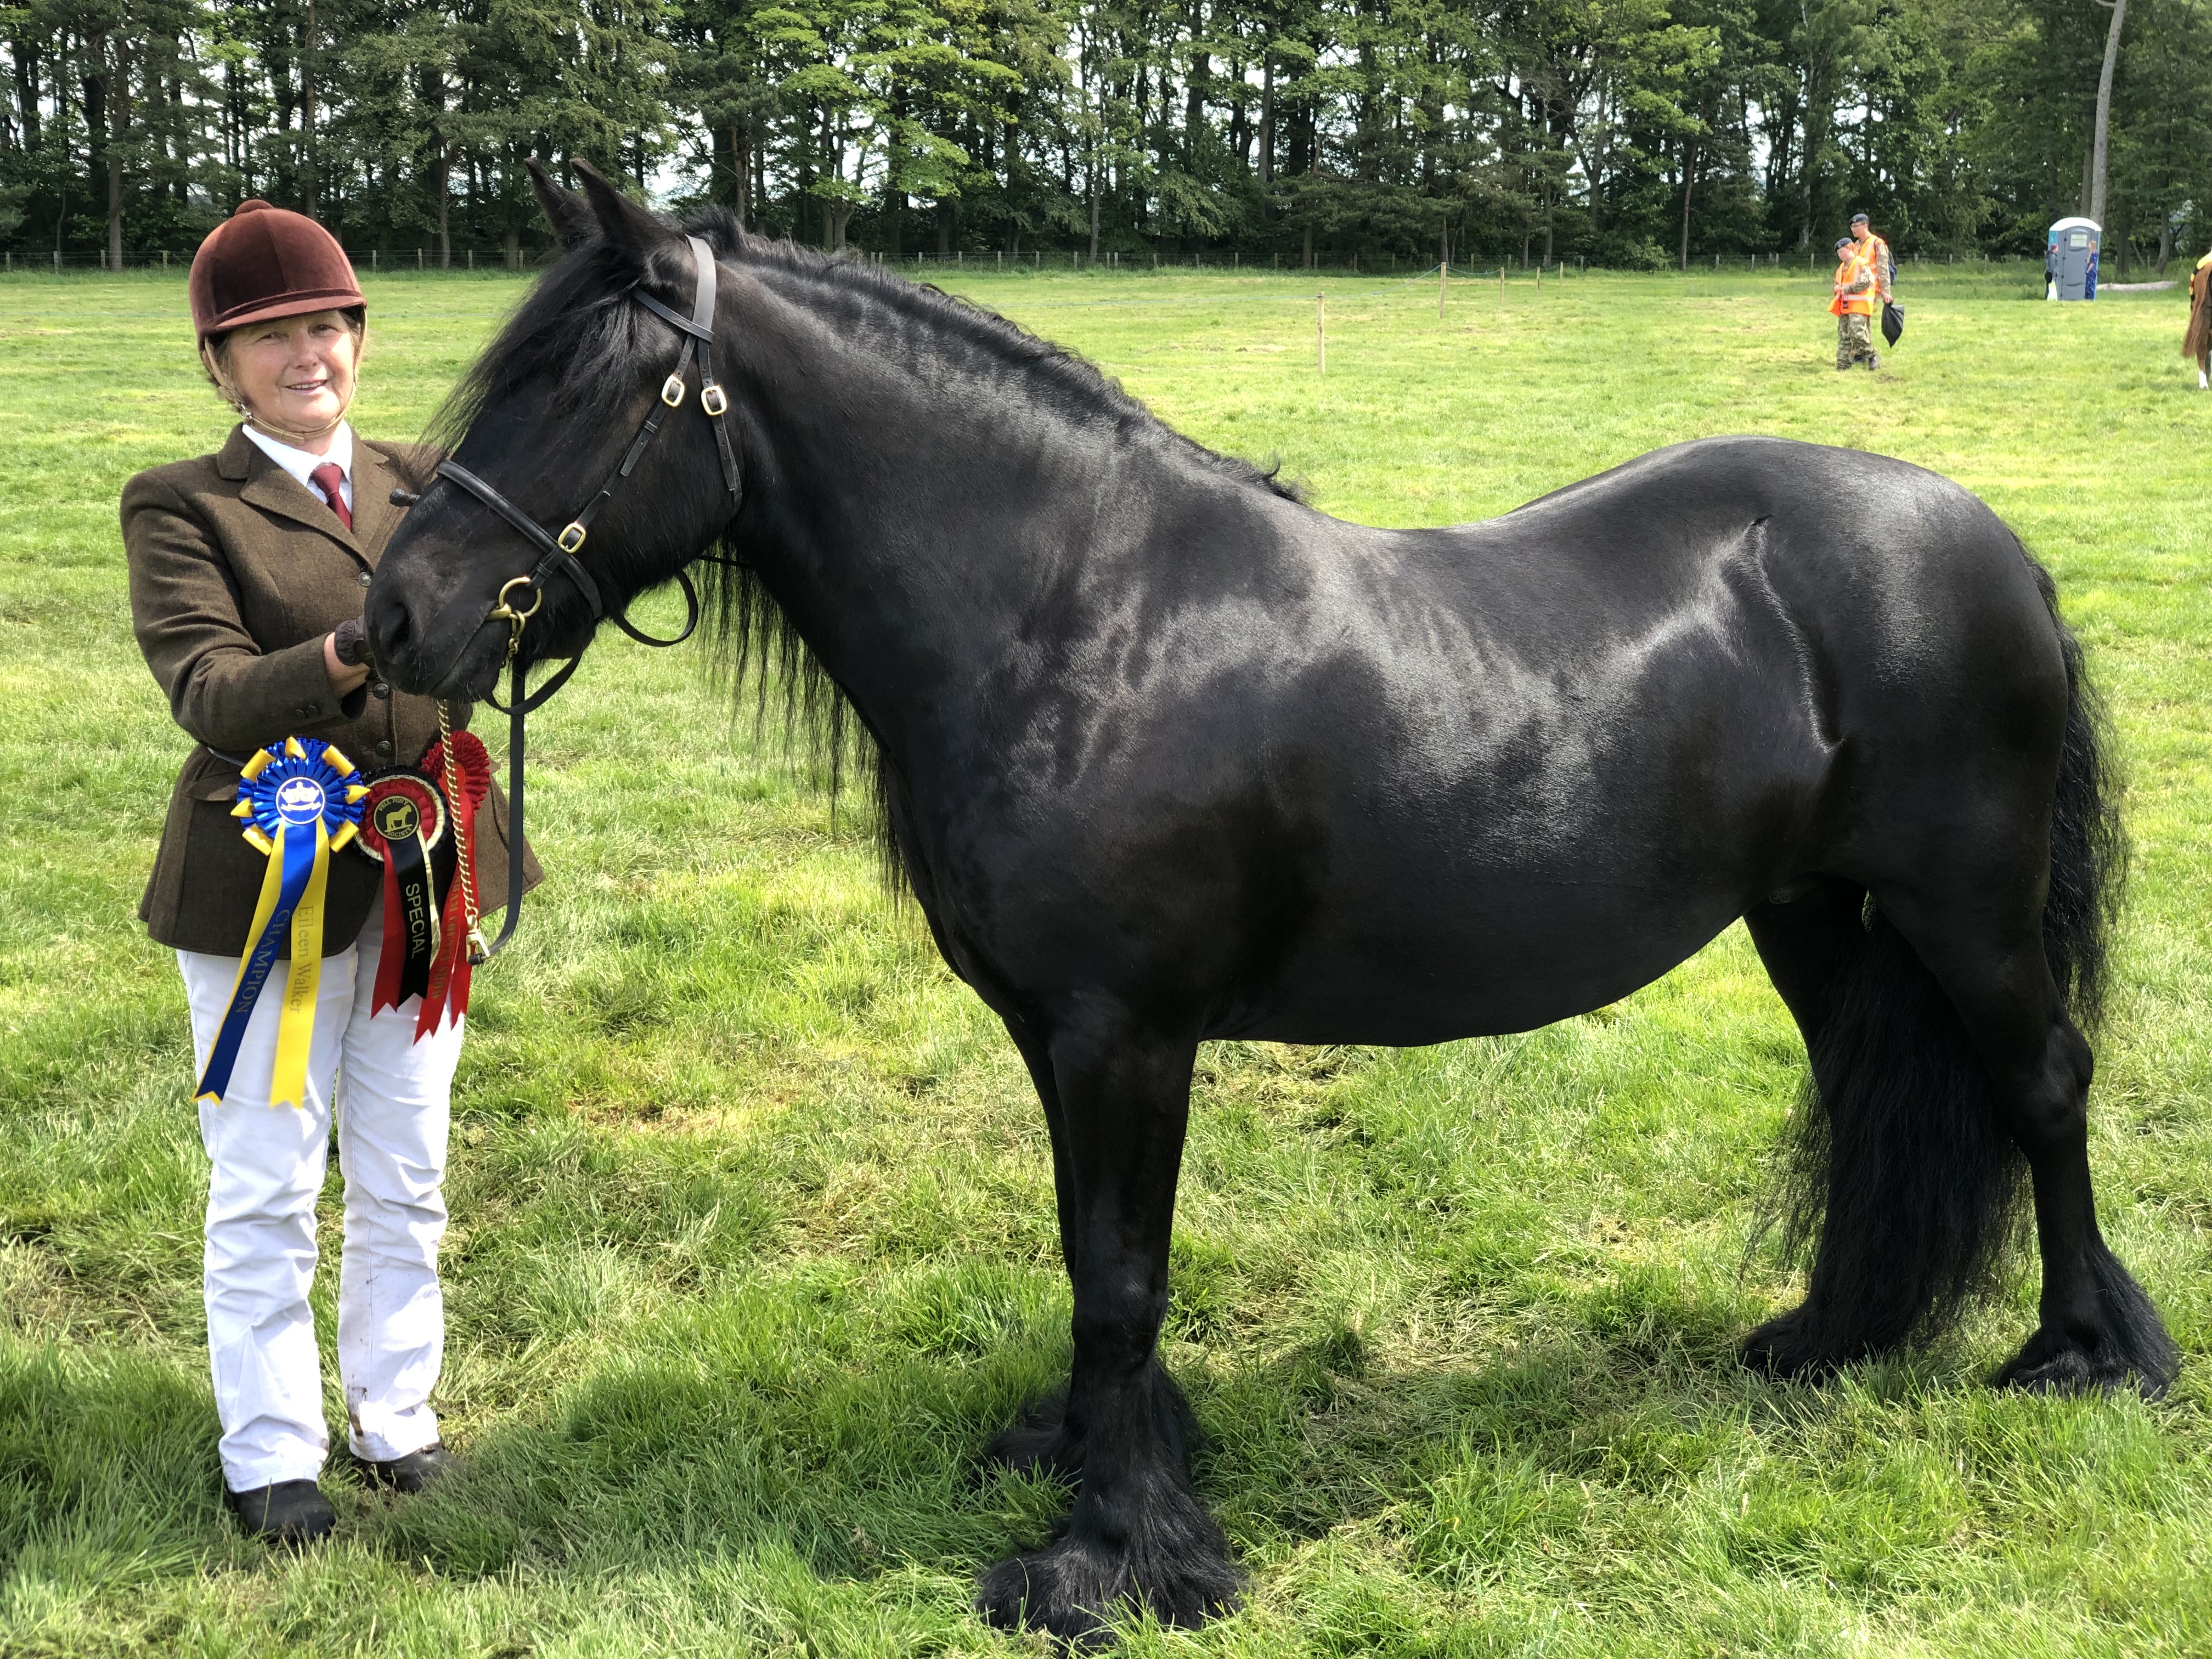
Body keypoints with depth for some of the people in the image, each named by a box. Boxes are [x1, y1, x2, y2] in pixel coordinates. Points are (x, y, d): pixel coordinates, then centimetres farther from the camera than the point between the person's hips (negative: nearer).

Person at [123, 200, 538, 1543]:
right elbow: (211, 696, -19)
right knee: (266, 1191, 6)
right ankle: (272, 1453, 22)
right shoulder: (183, 510, -6)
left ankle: (397, 1416, 31)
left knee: (407, 1179, 15)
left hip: (427, 873, 4)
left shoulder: (426, 484, 8)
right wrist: (353, 654, -36)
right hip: (268, 884, -4)